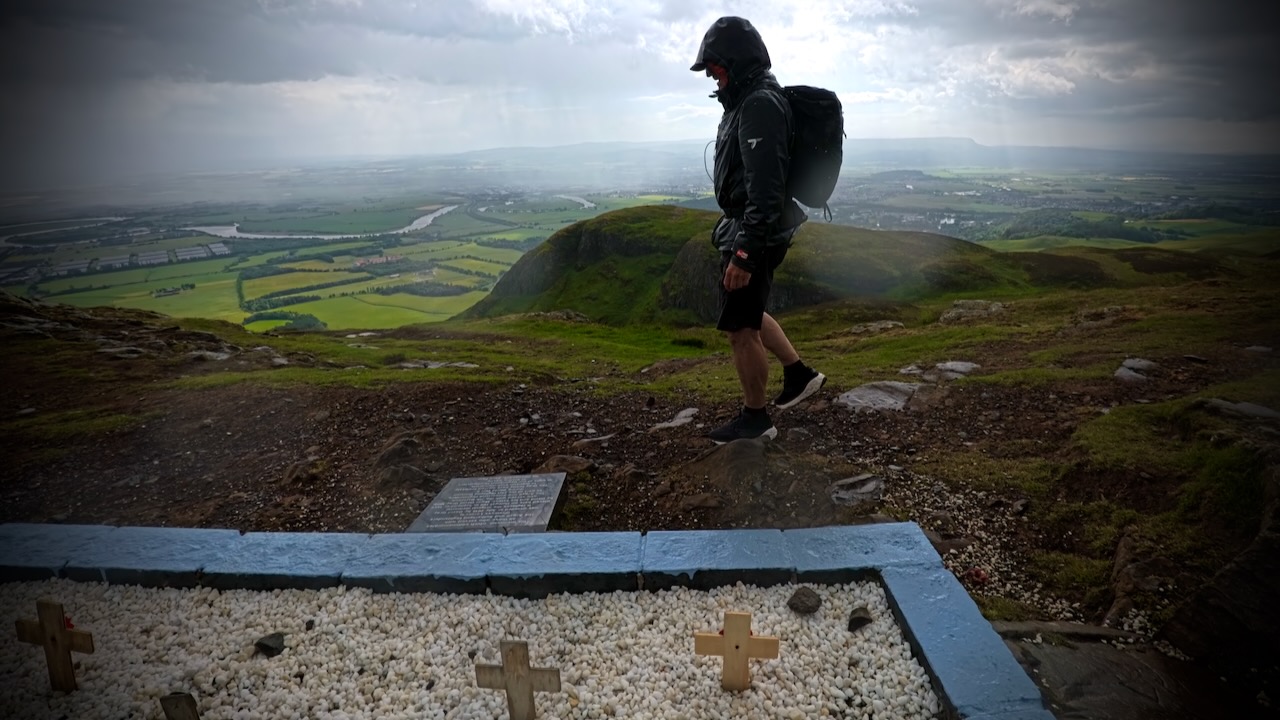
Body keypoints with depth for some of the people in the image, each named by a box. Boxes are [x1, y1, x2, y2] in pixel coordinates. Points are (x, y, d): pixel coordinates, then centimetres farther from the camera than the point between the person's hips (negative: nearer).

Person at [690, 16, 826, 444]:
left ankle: (754, 420, 14)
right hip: (746, 229, 11)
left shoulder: (759, 106, -20)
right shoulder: (750, 101, 13)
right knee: (747, 313, 22)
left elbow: (764, 188, -27)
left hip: (754, 235, -10)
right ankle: (799, 374, 33)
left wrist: (744, 254, -29)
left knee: (739, 327, 0)